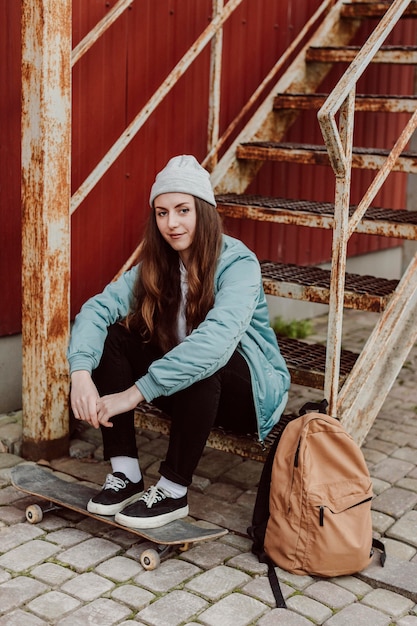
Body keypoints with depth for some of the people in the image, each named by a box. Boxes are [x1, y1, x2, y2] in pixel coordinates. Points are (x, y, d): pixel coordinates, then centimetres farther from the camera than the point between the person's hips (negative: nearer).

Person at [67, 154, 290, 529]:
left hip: (250, 391, -5)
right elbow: (98, 308, -16)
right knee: (111, 337, -15)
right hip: (184, 389, 6)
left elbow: (217, 339, -40)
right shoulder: (156, 264, -3)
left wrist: (135, 393, -43)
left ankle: (173, 491, -22)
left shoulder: (238, 263, -22)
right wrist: (81, 373, -36)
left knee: (202, 363, -38)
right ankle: (126, 473, -13)